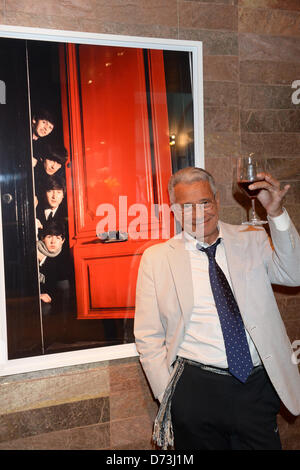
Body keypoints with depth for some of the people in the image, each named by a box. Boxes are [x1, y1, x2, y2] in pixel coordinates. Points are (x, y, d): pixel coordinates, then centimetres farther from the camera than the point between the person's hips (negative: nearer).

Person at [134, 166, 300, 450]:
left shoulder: (251, 241, 5)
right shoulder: (156, 258, -1)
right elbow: (148, 338, 0)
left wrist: (276, 213, -17)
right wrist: (168, 396, -4)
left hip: (258, 386, 2)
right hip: (195, 389, -1)